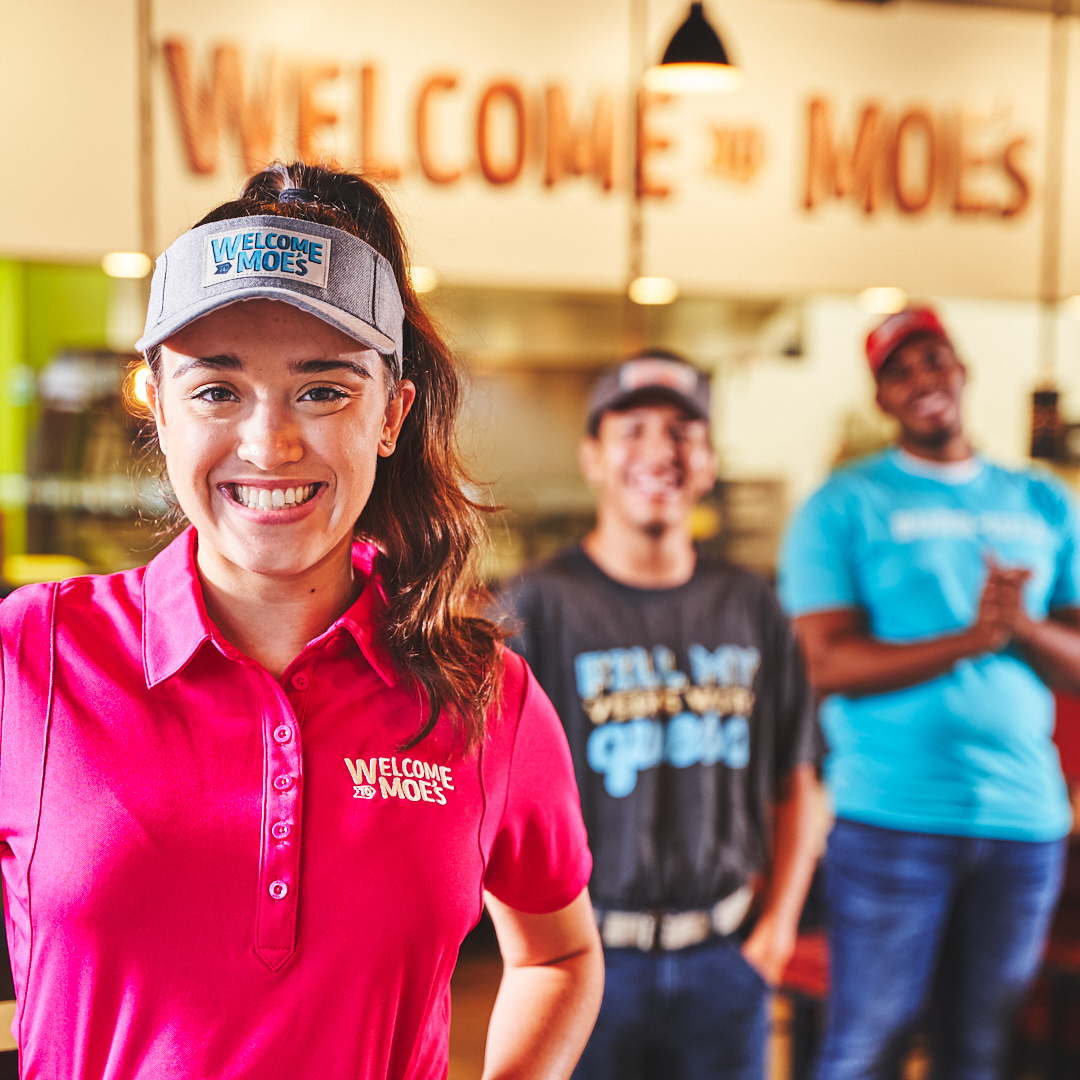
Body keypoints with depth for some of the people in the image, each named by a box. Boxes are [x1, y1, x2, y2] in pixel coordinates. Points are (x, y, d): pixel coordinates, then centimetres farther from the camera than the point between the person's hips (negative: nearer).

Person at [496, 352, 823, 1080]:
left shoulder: (749, 604, 6)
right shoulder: (540, 603, -7)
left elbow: (796, 782, 11)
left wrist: (778, 926, 4)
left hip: (725, 957, 4)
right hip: (591, 961, -3)